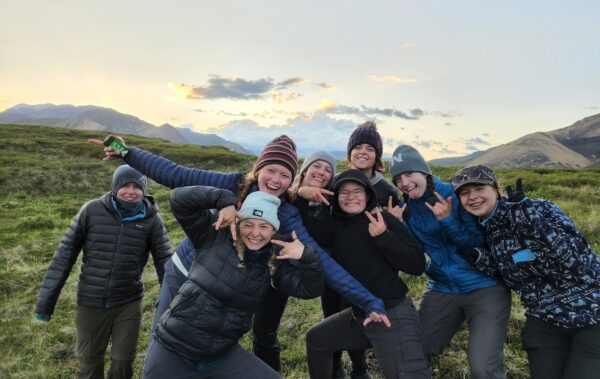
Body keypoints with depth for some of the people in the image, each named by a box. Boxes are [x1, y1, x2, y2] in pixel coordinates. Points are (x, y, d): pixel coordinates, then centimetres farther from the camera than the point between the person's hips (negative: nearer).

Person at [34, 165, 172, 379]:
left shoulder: (151, 219, -9)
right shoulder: (92, 211, -10)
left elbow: (165, 261, -5)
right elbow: (65, 254, -3)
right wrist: (46, 299, -1)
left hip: (129, 304, 0)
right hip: (91, 303, 0)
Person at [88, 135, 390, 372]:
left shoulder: (287, 216, -17)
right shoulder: (233, 185, -17)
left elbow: (321, 260, -22)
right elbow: (175, 175, -12)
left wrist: (368, 301, -27)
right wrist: (126, 153, -19)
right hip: (183, 274, 0)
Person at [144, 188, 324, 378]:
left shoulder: (273, 262, -3)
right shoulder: (215, 237, -12)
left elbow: (309, 289, -6)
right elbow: (180, 199, -18)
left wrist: (306, 255, -23)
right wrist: (229, 201, -24)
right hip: (174, 350, -2)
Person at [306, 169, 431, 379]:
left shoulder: (383, 220, -13)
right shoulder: (336, 225, 6)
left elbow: (417, 265, -16)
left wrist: (383, 236, -27)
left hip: (392, 315, -7)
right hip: (358, 315, 8)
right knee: (315, 339, 23)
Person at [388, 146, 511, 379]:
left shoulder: (457, 194, -12)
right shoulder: (406, 208, -1)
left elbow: (480, 243, -13)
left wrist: (448, 221, -26)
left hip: (484, 286, -4)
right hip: (442, 289, 4)